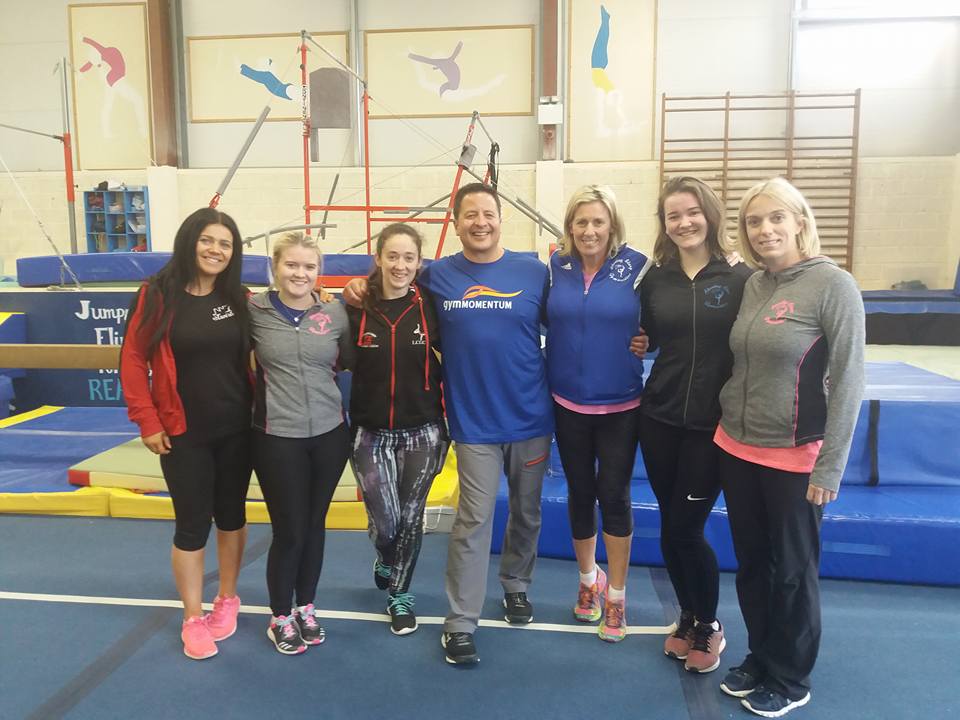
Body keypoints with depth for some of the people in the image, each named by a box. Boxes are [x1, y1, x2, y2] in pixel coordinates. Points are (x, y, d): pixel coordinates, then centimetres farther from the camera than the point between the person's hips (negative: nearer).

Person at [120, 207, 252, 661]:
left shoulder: (239, 298, 1)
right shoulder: (158, 294, -8)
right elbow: (133, 360, -7)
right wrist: (147, 421, -9)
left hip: (237, 429, 3)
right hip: (184, 433, -3)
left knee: (231, 515, 15)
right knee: (192, 523, 5)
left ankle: (227, 600, 35)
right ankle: (192, 619, 23)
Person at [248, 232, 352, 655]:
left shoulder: (335, 312, -1)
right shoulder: (254, 311, -6)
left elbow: (350, 361, 12)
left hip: (330, 434, 3)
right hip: (276, 438, -3)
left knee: (315, 525, 15)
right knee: (289, 530, 5)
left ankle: (306, 608, 36)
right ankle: (280, 617, 28)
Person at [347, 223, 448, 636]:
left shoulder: (429, 308, -4)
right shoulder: (356, 309, -5)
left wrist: (448, 412, 2)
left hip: (423, 433, 1)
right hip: (371, 434, 0)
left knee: (411, 519, 9)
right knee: (385, 523, 0)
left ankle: (400, 595, 33)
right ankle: (386, 560, 38)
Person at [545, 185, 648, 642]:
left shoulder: (636, 266, -7)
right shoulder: (556, 267, -1)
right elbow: (544, 322, 10)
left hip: (620, 406, -2)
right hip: (568, 404, 2)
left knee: (614, 496, 4)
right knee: (579, 493, 14)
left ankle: (616, 596, 24)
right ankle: (589, 580, 37)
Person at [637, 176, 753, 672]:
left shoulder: (740, 278, -6)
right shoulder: (655, 279, 4)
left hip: (714, 424, -3)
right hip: (659, 418, 4)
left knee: (685, 529, 0)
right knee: (670, 529, 12)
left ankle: (708, 626, 26)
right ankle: (687, 617, 35)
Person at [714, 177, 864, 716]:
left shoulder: (833, 285, -12)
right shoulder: (752, 285, 4)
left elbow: (848, 382, -14)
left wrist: (829, 469, -14)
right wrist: (729, 425, 7)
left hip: (794, 457, -5)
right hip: (737, 449, 5)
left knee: (793, 571, 11)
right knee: (751, 565, 17)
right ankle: (760, 659, 37)